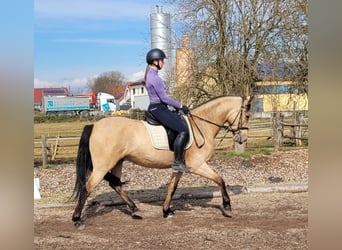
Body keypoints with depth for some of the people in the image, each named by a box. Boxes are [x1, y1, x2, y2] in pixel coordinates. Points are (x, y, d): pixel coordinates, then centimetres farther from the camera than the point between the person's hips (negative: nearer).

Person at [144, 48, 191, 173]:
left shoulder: (150, 75, 15)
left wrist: (177, 106, 15)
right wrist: (181, 106, -8)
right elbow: (164, 98, -18)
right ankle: (177, 163, -15)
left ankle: (181, 160, 13)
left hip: (157, 108, 11)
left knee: (185, 124, 14)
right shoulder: (155, 78, -17)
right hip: (158, 109, -11)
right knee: (183, 130, -18)